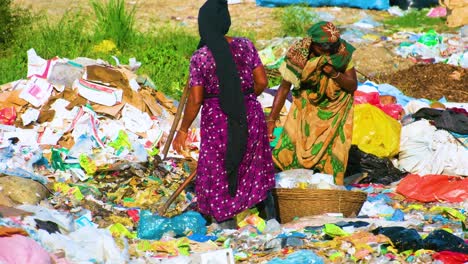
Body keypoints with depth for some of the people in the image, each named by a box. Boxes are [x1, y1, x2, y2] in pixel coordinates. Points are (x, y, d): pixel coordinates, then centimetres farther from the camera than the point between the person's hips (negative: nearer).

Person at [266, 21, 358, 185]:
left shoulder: (342, 52, -16)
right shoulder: (297, 55, -18)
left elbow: (353, 86, -9)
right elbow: (284, 88, -9)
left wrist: (334, 73, -28)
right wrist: (271, 120, -12)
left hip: (336, 109, 0)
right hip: (306, 107, 0)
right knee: (289, 150, -8)